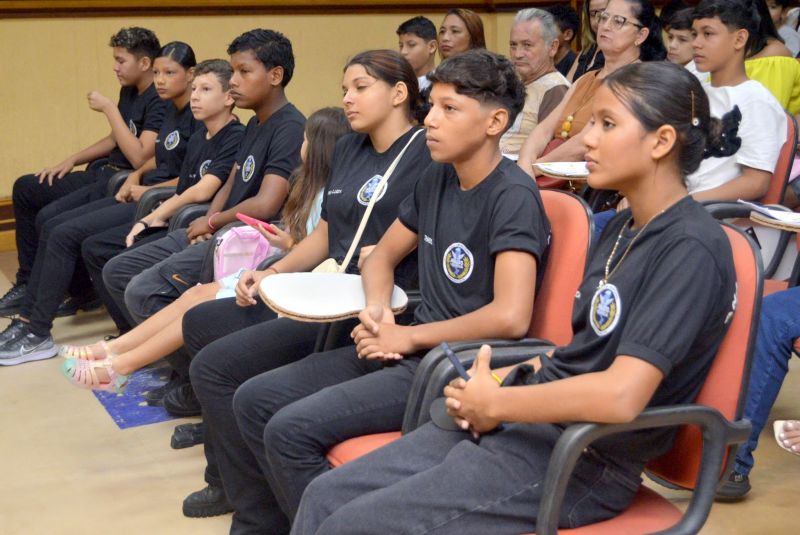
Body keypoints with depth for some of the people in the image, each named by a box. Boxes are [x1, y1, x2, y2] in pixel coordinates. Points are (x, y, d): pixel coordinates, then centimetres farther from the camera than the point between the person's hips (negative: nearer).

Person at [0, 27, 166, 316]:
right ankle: (29, 281, 18)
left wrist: (109, 109, -20)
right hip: (105, 173, 11)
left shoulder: (160, 101, -17)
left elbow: (140, 157, -25)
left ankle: (80, 290, 2)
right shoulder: (129, 91, 12)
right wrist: (71, 161, 14)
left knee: (50, 218, -25)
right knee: (25, 188, 13)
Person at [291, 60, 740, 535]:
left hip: (582, 461, -8)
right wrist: (498, 380, 0)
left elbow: (621, 395, -26)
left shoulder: (694, 249, -17)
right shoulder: (623, 228, 12)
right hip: (529, 420, 9)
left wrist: (495, 402, -14)